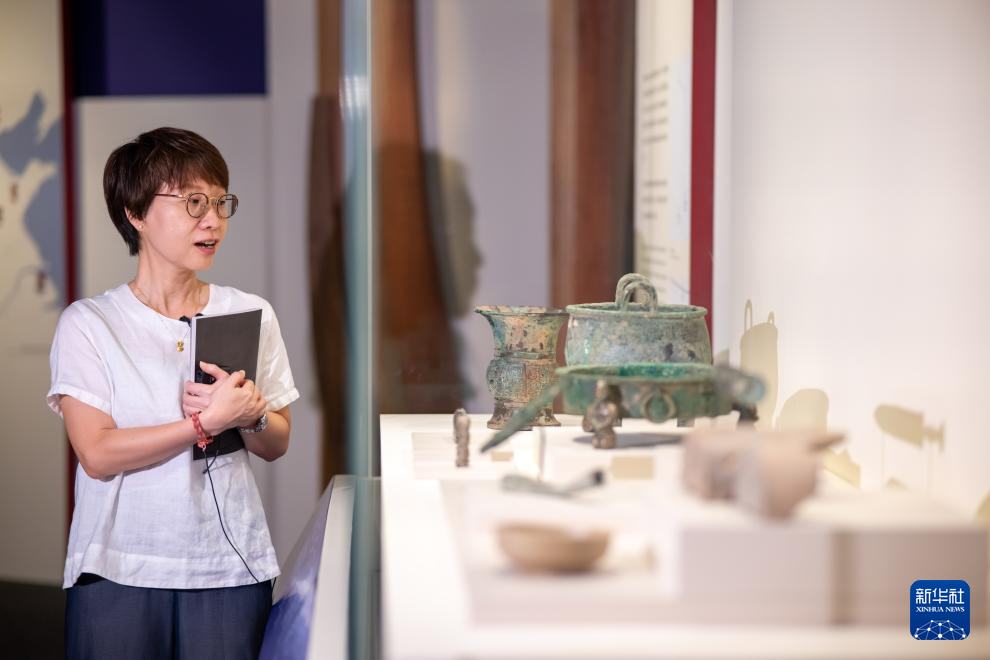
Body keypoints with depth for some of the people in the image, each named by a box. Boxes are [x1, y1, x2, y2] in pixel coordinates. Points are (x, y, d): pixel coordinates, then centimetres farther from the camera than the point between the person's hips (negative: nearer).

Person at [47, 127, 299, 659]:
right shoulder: (88, 324, -4)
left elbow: (276, 445, 9)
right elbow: (97, 454, -12)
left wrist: (250, 416, -13)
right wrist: (208, 421, -18)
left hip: (230, 568, 3)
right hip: (118, 573, -2)